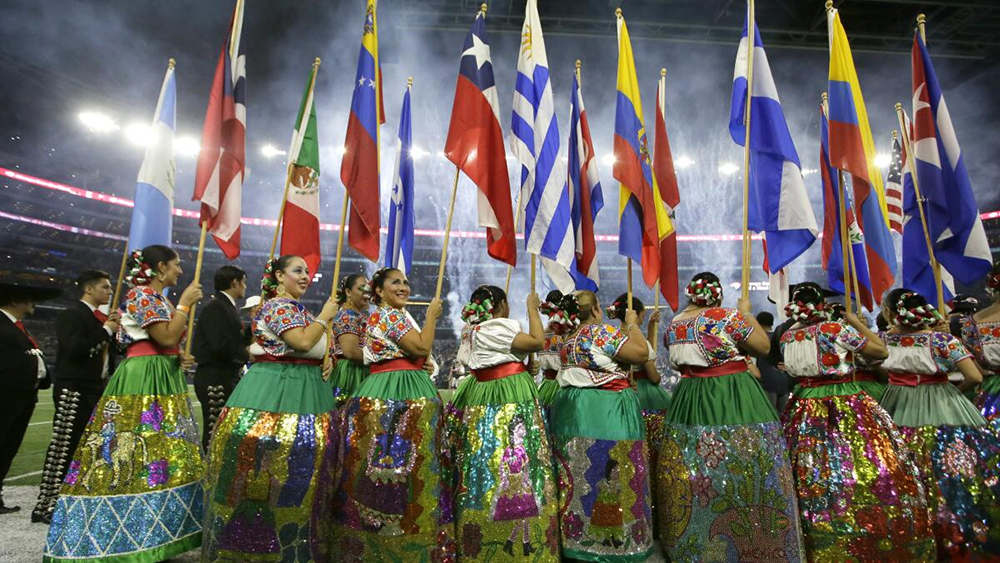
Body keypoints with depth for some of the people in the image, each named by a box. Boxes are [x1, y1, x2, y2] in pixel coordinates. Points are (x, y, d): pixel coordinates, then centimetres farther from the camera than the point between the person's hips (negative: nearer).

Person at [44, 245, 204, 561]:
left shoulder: (159, 298, 18)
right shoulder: (141, 294, -10)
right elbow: (167, 337, -20)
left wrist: (180, 358, 7)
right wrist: (185, 303, -13)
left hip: (164, 379, 10)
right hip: (143, 380, -10)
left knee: (161, 457, 11)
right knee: (137, 457, -7)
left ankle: (150, 537, 20)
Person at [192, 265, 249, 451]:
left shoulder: (228, 306, 14)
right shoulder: (215, 307, -15)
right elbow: (221, 346, -24)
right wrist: (247, 355, -12)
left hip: (226, 376, 10)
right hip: (215, 378, -10)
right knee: (214, 432, -3)